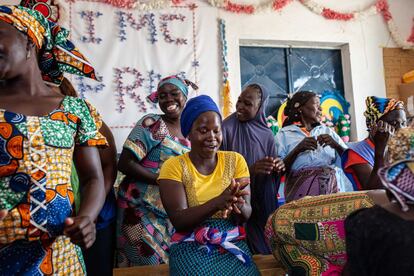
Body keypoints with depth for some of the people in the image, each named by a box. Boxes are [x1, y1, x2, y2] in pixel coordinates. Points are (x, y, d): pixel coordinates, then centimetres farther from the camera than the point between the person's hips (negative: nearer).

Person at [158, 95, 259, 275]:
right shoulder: (173, 166, -4)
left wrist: (238, 204, -26)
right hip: (191, 246, -1)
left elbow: (245, 216, -2)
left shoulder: (235, 160, 3)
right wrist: (218, 202, -29)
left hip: (233, 243, 2)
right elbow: (178, 220, -13)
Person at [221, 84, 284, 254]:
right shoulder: (226, 128, -9)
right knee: (248, 249, 0)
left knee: (269, 243, 9)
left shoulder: (266, 134, 3)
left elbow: (272, 170, 11)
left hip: (264, 203, 4)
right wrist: (250, 169, -23)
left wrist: (279, 166, -12)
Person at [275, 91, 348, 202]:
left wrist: (335, 145, -6)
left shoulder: (328, 131, 17)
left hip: (329, 186, 3)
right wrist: (298, 149, -13)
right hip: (300, 188, -3)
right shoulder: (284, 134, 6)